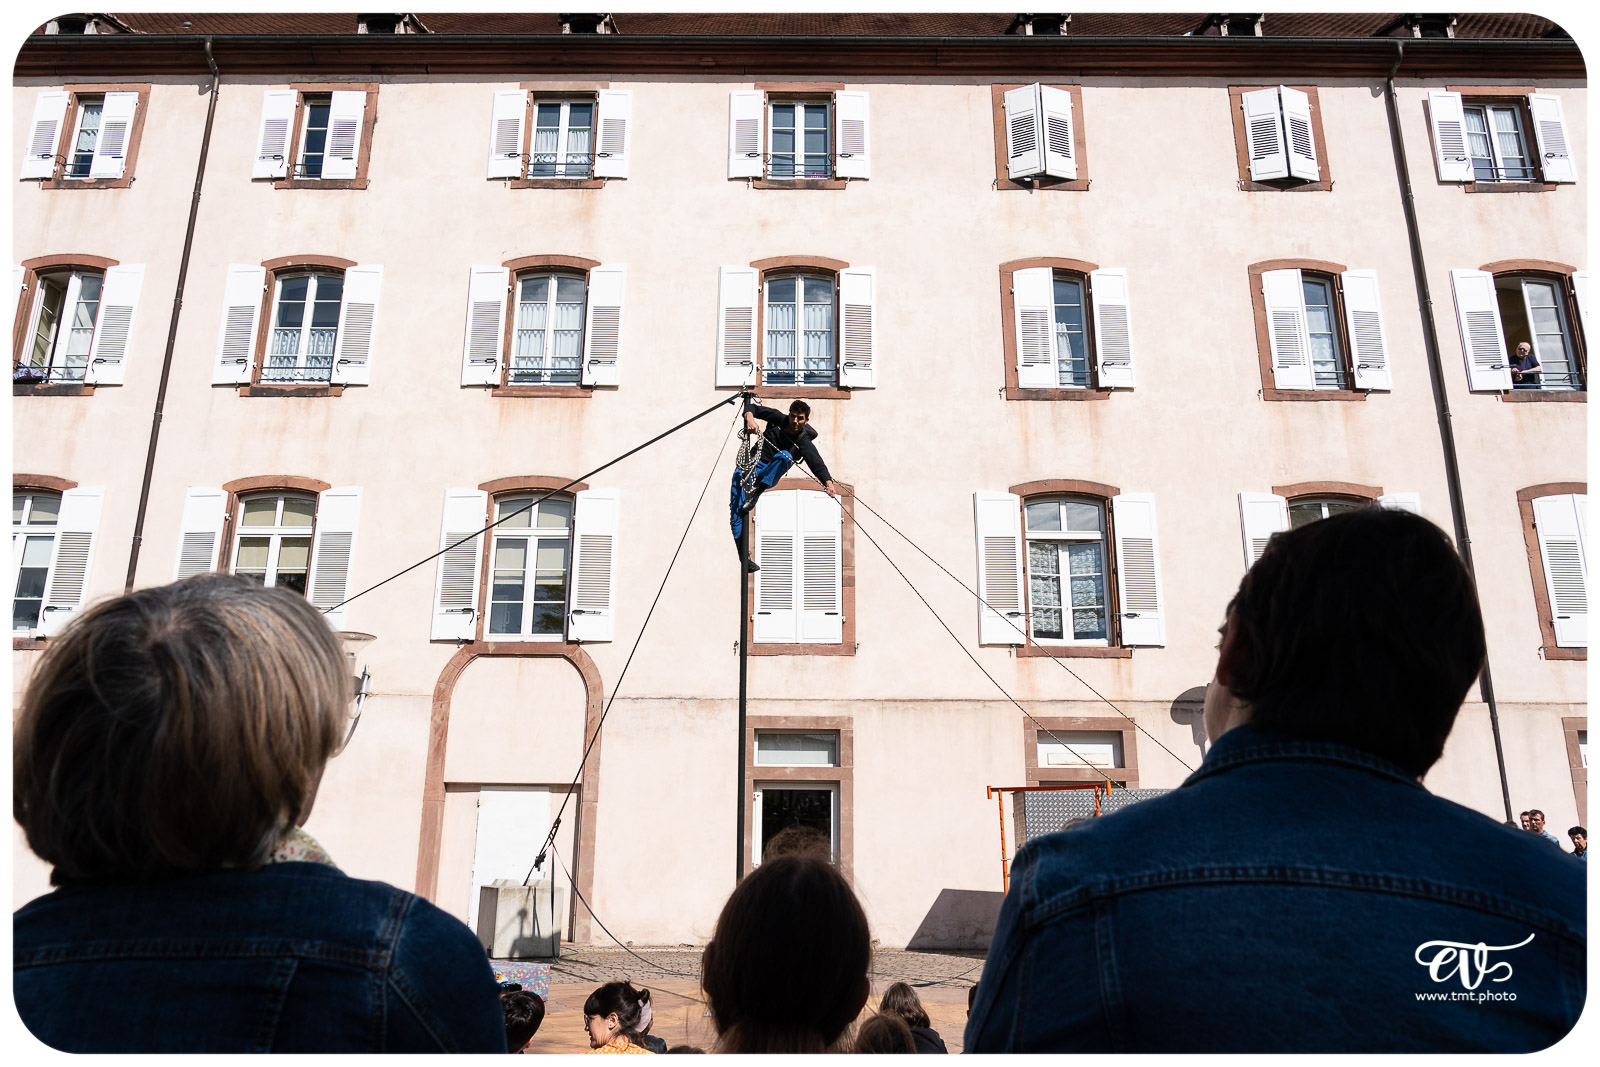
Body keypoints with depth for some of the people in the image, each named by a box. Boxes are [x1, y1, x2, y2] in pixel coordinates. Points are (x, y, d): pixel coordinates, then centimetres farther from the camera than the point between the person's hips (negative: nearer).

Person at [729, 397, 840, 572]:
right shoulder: (779, 419, 0)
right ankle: (744, 556, -18)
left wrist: (828, 482, -41)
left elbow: (816, 463, -23)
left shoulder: (804, 442, -7)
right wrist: (749, 417, -25)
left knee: (784, 455, -32)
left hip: (768, 475, -1)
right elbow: (753, 408, -1)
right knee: (736, 509, -19)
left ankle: (756, 493, -32)